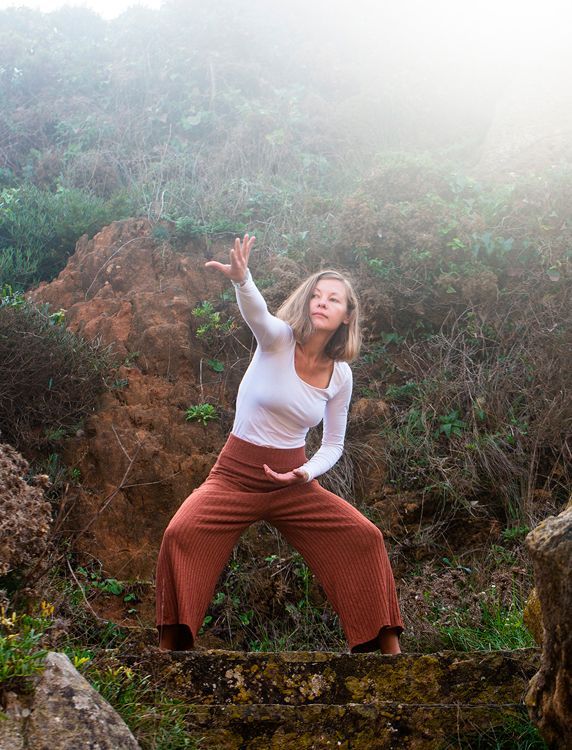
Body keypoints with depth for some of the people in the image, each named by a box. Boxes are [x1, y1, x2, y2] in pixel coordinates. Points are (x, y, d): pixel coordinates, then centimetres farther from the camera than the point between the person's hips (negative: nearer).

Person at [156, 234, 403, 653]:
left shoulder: (341, 375, 2)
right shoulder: (278, 340, -9)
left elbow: (334, 444, 10)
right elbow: (256, 312, -33)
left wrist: (307, 473, -11)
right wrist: (242, 278, -56)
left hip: (294, 481, 3)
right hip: (236, 474, -3)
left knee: (365, 537, -11)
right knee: (182, 534, -27)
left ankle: (389, 646, 5)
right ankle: (171, 645, -13)